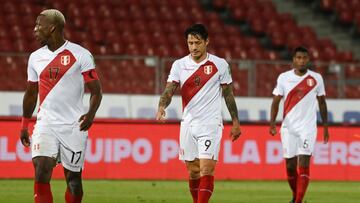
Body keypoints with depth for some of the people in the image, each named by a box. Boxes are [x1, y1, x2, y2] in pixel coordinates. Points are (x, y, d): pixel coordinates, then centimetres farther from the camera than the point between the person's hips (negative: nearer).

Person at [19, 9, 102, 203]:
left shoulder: (80, 55, -5)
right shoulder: (35, 57, 9)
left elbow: (96, 91, -5)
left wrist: (91, 114, -22)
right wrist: (24, 125, 21)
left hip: (74, 126, -3)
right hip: (45, 123, 3)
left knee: (73, 178, 4)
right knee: (41, 171, -15)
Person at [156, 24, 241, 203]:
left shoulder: (220, 65, -1)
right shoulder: (179, 65, 3)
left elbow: (228, 94, 7)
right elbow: (169, 90, -6)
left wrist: (235, 121, 6)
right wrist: (161, 107, -26)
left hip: (211, 124, -3)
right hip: (188, 124, 3)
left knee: (206, 169, -14)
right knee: (192, 171, 8)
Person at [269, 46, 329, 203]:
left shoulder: (316, 78, 3)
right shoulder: (284, 78, 2)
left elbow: (322, 103, 11)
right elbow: (276, 101, 3)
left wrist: (325, 127, 10)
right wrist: (272, 122, -10)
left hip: (308, 127, -1)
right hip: (288, 127, 1)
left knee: (304, 163, -14)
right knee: (290, 165, 5)